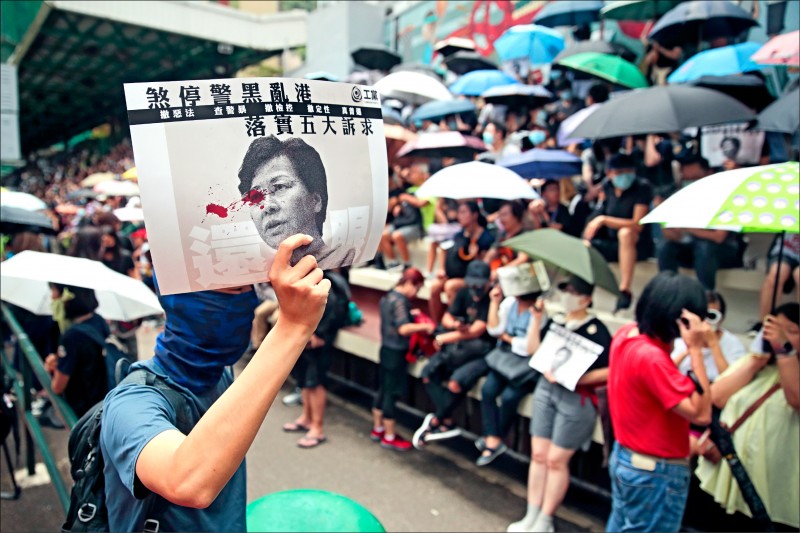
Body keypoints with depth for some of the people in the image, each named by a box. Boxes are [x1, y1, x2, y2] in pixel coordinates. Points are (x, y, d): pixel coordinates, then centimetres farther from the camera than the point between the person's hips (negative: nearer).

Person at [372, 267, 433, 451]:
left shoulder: (388, 296, 8)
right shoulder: (400, 301, -21)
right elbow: (403, 328, -28)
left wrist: (411, 314, 12)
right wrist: (424, 327, -19)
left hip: (386, 348, 10)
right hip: (396, 352, -10)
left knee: (383, 390, 18)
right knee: (392, 393, 0)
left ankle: (377, 429, 30)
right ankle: (389, 437, 10)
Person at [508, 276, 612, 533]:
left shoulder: (596, 330, -11)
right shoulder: (554, 322, 7)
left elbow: (608, 371, -16)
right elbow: (533, 350, -2)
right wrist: (536, 318, -7)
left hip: (576, 398, -6)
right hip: (546, 390, 6)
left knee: (556, 459, 2)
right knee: (538, 455, 9)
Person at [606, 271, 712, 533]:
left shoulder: (625, 333, -3)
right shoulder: (651, 358, -29)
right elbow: (701, 414, -28)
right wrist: (696, 349, -29)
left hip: (624, 458, 8)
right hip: (656, 472, -8)